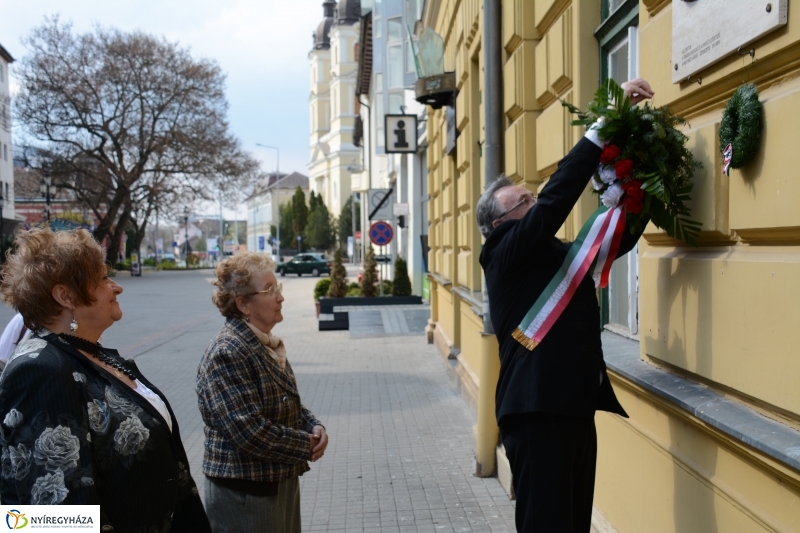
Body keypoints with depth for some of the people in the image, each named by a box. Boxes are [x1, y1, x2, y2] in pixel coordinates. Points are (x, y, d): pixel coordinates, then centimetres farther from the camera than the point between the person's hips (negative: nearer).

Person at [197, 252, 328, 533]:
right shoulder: (227, 353, -22)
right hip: (244, 494, -9)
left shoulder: (269, 345, 7)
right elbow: (249, 431, -28)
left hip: (281, 482, 9)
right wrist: (307, 445, -16)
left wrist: (314, 427, -3)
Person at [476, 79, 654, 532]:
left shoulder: (558, 254, 16)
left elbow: (619, 238, 19)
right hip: (538, 411, -8)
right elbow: (558, 195, -17)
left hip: (575, 406, 8)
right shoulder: (506, 253, -7)